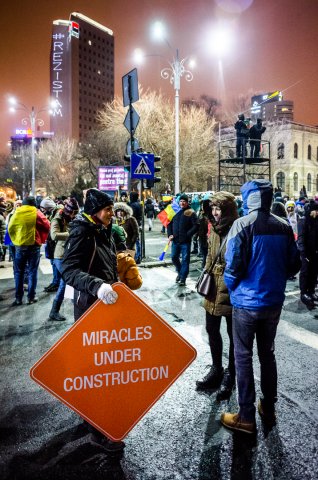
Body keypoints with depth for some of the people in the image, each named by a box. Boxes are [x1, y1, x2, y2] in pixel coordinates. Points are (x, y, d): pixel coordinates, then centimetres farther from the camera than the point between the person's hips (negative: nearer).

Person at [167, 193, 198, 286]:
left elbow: (195, 226, -10)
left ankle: (182, 279, 6)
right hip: (175, 240, 5)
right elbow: (169, 224, 16)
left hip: (185, 241, -5)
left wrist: (188, 235, -18)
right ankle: (180, 272, 36)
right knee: (174, 258, 13)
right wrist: (170, 234, 3)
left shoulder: (191, 213, -4)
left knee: (185, 260, 0)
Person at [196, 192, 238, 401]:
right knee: (212, 329, 18)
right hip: (213, 286, 8)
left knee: (233, 334, 11)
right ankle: (216, 369, 38)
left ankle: (229, 376, 29)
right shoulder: (215, 228, 6)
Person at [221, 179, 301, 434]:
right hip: (274, 301, 5)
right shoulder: (284, 226, -1)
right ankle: (269, 409, 33)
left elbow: (234, 265, -19)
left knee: (243, 357, 8)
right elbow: (294, 264, 3)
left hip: (247, 302, -5)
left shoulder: (243, 224, -16)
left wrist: (232, 288, 0)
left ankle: (247, 417, 16)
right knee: (267, 353, 20)